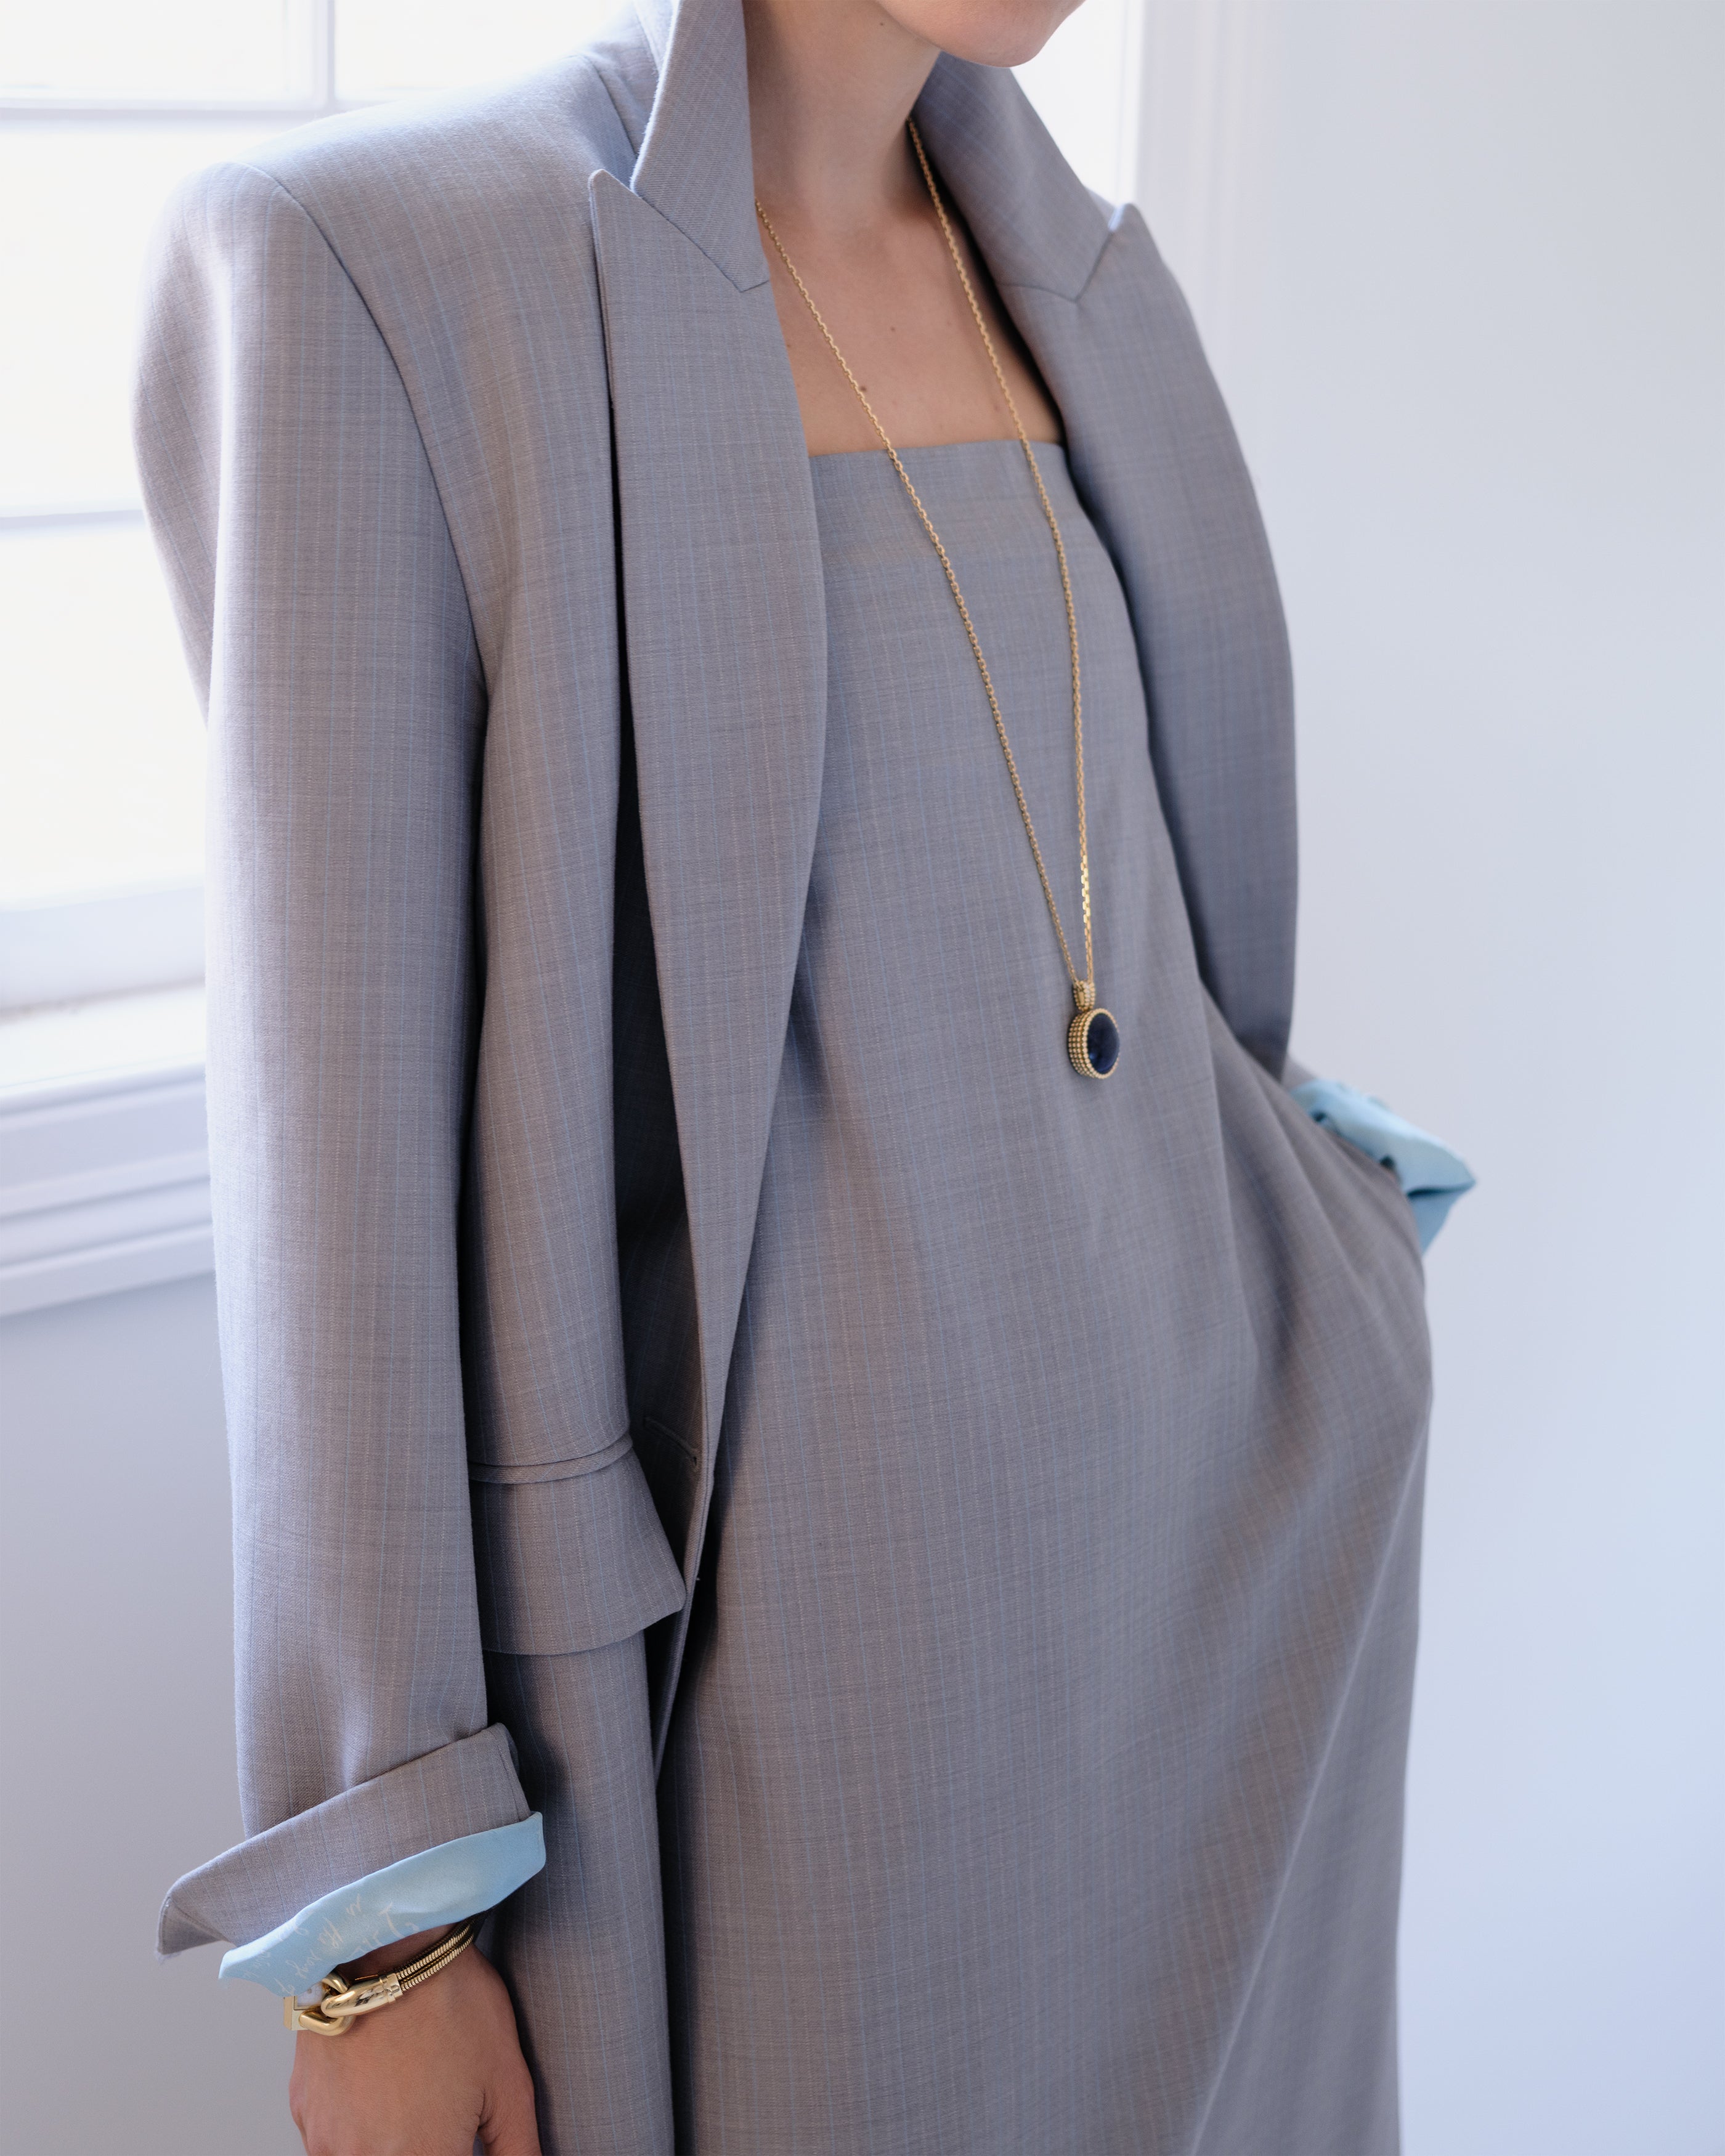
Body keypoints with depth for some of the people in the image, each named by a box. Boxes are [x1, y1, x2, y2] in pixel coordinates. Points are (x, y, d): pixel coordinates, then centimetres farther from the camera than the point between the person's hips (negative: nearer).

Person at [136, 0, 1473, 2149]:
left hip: (1228, 1568, 7)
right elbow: (335, 1102, -14)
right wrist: (377, 1921, -11)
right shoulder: (373, 271, -14)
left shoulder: (1065, 266, 7)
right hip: (811, 1648, -6)